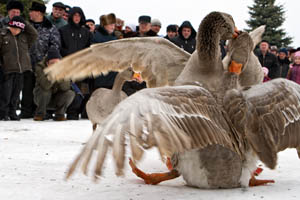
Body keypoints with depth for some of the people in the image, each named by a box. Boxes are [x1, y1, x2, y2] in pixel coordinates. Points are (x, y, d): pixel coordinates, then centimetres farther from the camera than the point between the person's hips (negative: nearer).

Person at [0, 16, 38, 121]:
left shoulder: (24, 36, 12)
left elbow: (34, 34, 4)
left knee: (16, 92, 9)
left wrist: (25, 24, 0)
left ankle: (12, 112, 19)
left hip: (21, 69, 4)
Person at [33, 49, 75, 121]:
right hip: (42, 98, -2)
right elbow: (45, 86, -36)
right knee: (45, 92, -34)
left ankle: (59, 114, -2)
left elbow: (66, 88, -24)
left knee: (70, 94, -23)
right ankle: (40, 114, -8)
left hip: (56, 99, 2)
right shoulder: (40, 67, -21)